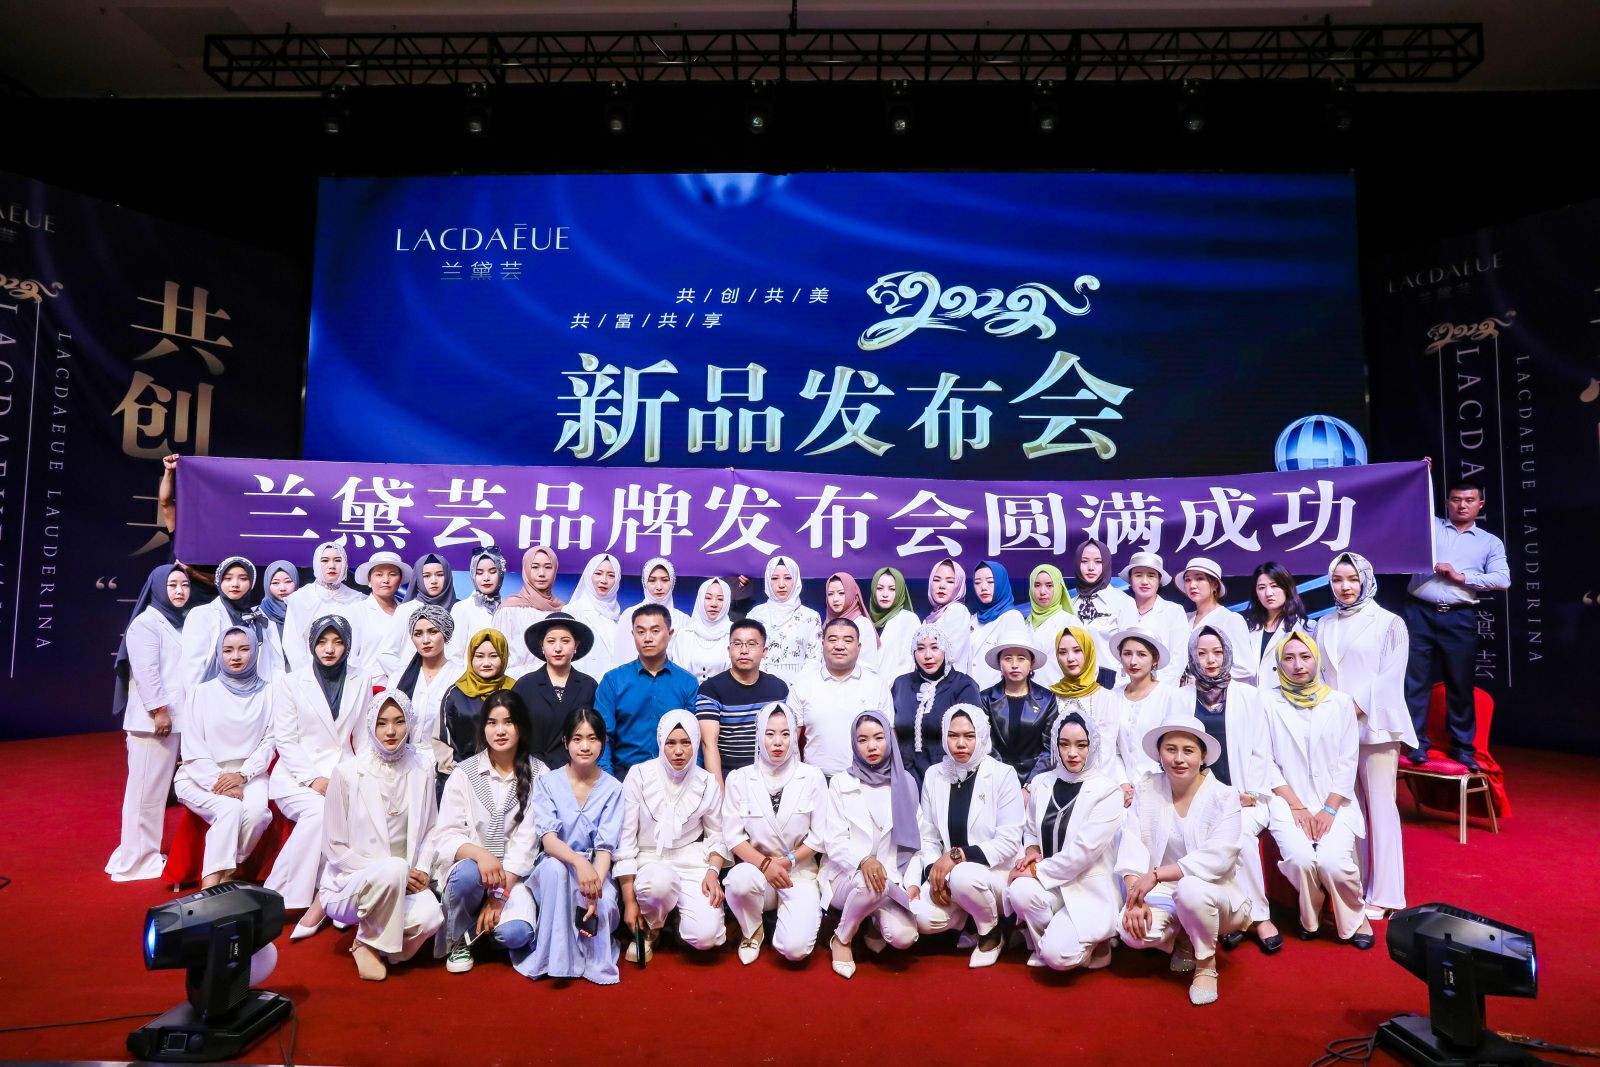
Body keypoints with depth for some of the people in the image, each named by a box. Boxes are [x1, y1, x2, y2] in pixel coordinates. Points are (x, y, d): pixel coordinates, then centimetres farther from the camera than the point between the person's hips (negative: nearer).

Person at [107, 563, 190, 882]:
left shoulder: (185, 622, 17)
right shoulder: (146, 622, -6)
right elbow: (145, 671, -15)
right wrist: (159, 709, -19)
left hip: (179, 719, 7)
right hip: (153, 720, -7)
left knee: (159, 789, 10)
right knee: (146, 790, -3)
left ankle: (147, 853, 18)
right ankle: (136, 860, 4)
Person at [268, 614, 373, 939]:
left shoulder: (361, 684, 11)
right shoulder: (290, 683, 5)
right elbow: (284, 740, -1)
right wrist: (314, 779, -14)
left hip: (342, 774, 2)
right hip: (297, 775, -2)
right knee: (320, 811, -33)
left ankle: (321, 900, -26)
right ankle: (271, 900, -21)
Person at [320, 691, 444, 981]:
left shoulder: (422, 769, 0)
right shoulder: (347, 773, -10)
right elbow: (334, 848, -6)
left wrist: (422, 870, -8)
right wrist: (396, 872, -14)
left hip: (405, 882, 3)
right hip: (350, 883, -3)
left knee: (430, 916, -29)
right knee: (393, 869, -36)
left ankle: (386, 945, 6)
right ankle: (367, 941, -7)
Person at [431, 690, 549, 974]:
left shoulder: (538, 775, -2)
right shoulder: (464, 773, -1)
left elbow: (527, 840, -7)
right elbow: (445, 835, -7)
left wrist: (499, 894, -16)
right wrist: (480, 854, -29)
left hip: (514, 873, 0)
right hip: (468, 864, 1)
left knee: (515, 933, -27)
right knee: (467, 873, -35)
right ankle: (459, 939, -4)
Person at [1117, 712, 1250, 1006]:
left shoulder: (1223, 797, -11)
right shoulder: (1148, 789, -2)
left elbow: (1218, 857, -24)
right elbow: (1133, 844, -8)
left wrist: (1156, 874, -28)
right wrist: (1135, 896, -22)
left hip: (1211, 892, -3)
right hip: (1162, 894, 3)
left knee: (1189, 889, -37)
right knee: (1133, 933, -25)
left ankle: (1206, 964, -5)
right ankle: (1182, 940, 12)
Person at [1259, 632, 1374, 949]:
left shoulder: (1340, 702, 5)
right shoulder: (1268, 702, 0)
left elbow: (1348, 762, 2)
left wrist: (1329, 809, -9)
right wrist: (1297, 807, -10)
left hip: (1334, 802, 1)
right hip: (1288, 802, -1)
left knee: (1333, 861, -24)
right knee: (1301, 859, -25)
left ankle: (1354, 919, 8)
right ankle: (1310, 918, 8)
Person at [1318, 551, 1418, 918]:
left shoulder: (1389, 623, 1)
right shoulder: (1324, 626, 14)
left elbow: (1391, 677, -6)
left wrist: (1357, 707, -14)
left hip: (1375, 727, -4)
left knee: (1379, 808, -2)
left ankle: (1384, 894, 5)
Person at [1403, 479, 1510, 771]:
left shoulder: (1490, 542, 13)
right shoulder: (1429, 526, 12)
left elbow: (1502, 579, 1)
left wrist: (1460, 576, -8)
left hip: (1459, 619, 1)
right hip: (1420, 613, -1)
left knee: (1460, 685, 7)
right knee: (1416, 680, -2)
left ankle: (1463, 747, 17)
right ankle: (1416, 744, 5)